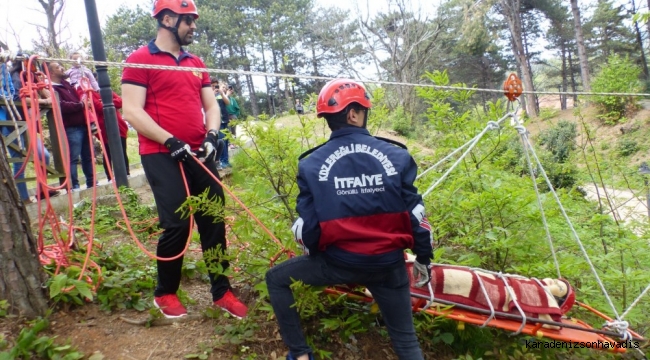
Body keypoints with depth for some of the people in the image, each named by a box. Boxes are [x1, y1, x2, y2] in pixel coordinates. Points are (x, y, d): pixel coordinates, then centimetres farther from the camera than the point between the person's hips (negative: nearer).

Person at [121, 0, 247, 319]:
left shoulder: (196, 63, 16)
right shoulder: (140, 59, -3)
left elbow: (211, 104, 15)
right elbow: (131, 111, -11)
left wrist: (212, 134, -5)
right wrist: (170, 141, -19)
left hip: (199, 154, 6)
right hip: (161, 155, -6)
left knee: (214, 221, 4)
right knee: (178, 224, -9)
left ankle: (221, 291, 17)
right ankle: (165, 293, 15)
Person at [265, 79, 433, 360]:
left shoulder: (311, 163, -8)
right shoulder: (396, 155, -6)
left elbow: (307, 225, -4)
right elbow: (415, 215, -2)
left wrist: (315, 257, 18)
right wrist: (423, 259, 14)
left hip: (338, 263, -1)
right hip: (388, 264, 2)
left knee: (276, 279, 23)